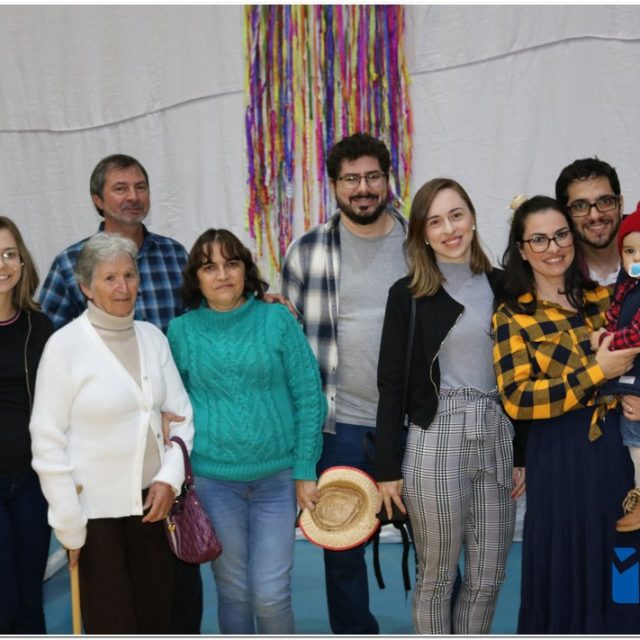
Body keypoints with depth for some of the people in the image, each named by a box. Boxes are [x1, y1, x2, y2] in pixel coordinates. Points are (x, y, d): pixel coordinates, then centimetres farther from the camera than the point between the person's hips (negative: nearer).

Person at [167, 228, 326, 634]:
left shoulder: (277, 320, -2)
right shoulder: (182, 331, 1)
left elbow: (309, 398, -1)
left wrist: (305, 472, -4)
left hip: (278, 477, -1)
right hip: (213, 479, 1)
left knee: (270, 595, 0)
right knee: (233, 592, 12)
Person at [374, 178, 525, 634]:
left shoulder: (502, 286, 7)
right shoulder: (408, 294, -2)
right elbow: (392, 383, -3)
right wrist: (387, 469, -5)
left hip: (498, 441, 3)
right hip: (435, 444, -3)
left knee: (488, 579, 10)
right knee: (436, 578, 7)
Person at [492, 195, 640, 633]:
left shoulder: (605, 298, 8)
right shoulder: (513, 316, -4)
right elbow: (516, 399, -14)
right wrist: (596, 372, -17)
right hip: (560, 457, -4)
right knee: (566, 571, 6)